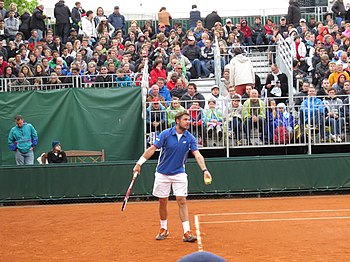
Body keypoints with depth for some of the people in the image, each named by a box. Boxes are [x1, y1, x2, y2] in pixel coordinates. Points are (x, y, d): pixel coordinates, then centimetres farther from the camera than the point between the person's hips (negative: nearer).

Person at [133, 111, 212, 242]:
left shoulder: (190, 138, -4)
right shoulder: (166, 134, -10)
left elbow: (197, 155, -12)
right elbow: (152, 148, -8)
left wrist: (204, 170, -27)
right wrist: (139, 163, -13)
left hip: (179, 174, 1)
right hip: (163, 173, -1)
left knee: (182, 201, -7)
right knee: (163, 202, 7)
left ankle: (187, 232, -7)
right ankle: (164, 229, 25)